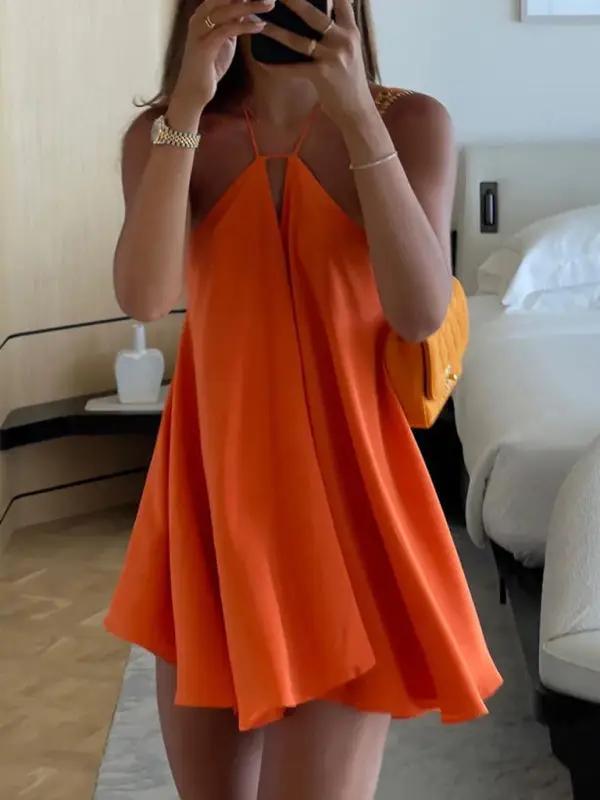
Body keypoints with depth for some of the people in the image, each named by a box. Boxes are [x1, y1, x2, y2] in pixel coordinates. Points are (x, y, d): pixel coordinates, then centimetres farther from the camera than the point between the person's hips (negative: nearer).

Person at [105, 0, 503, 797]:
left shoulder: (411, 122, -4)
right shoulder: (165, 132, 1)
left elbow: (422, 312, -18)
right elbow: (143, 296, -17)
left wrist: (356, 115, -24)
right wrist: (187, 105, -23)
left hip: (346, 488, -2)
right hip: (212, 487, 3)